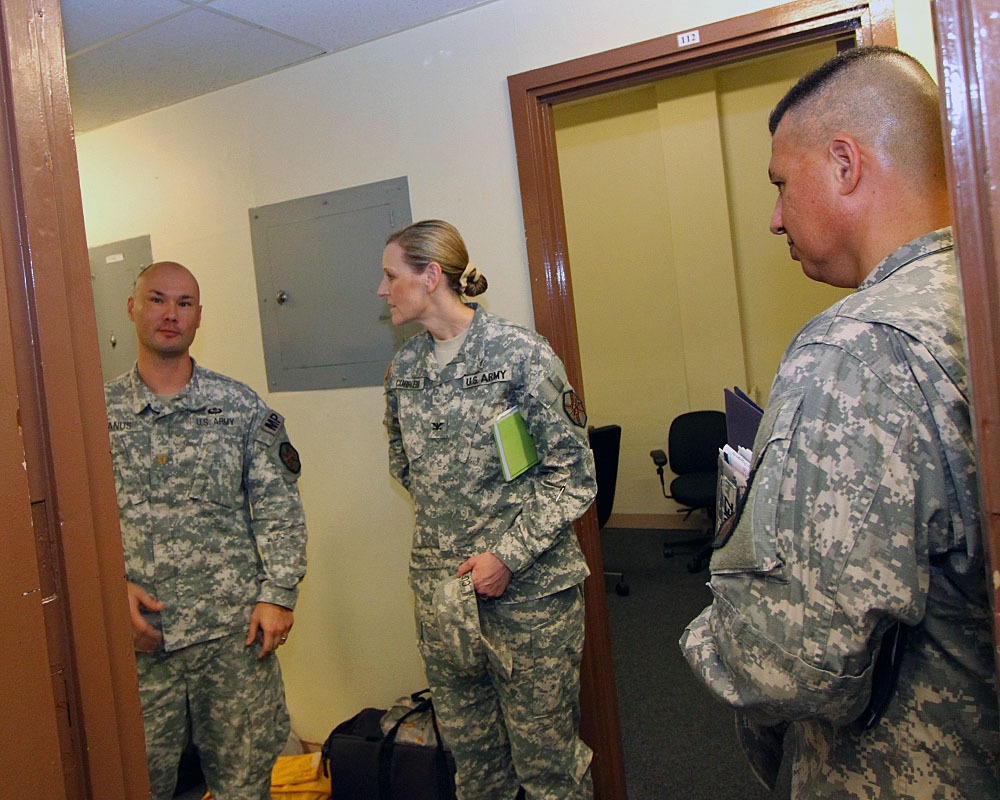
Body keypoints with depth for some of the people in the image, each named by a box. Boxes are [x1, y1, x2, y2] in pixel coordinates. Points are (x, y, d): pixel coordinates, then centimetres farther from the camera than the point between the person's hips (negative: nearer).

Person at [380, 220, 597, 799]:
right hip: (439, 587, 5)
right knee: (470, 752, 19)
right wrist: (449, 521, 6)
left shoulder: (522, 354, -12)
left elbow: (574, 474, -11)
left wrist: (509, 554, -17)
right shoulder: (404, 368, 6)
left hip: (529, 587, -5)